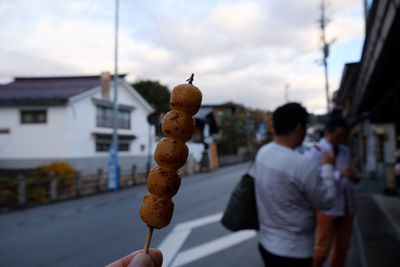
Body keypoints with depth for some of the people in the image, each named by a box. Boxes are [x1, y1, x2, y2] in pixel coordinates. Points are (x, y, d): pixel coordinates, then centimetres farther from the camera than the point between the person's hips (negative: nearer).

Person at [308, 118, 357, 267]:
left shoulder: (345, 151, 7)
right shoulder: (316, 152, -12)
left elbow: (350, 174, 16)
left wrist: (352, 176, -8)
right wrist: (340, 174, -33)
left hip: (346, 206, 6)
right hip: (327, 208, -6)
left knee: (342, 247, 14)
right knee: (323, 248, 3)